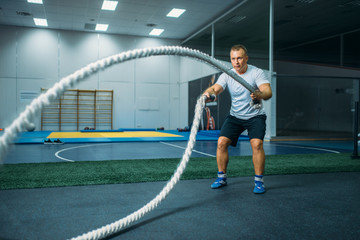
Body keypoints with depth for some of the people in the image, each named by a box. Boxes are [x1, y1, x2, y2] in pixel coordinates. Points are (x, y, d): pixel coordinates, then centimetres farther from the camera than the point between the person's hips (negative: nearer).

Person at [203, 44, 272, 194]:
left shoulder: (256, 72, -14)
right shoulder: (227, 75, -6)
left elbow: (268, 92, -27)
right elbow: (215, 88, -22)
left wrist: (260, 95, -51)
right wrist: (207, 93, -46)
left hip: (255, 116, -3)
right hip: (235, 116, 3)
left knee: (257, 144, -23)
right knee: (222, 142, -12)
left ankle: (259, 181, -7)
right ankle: (222, 177, 6)